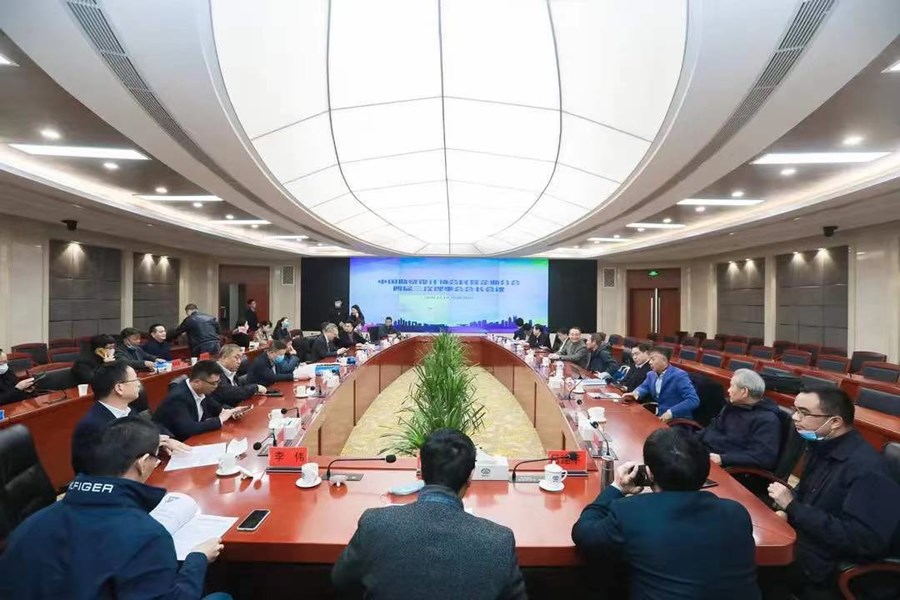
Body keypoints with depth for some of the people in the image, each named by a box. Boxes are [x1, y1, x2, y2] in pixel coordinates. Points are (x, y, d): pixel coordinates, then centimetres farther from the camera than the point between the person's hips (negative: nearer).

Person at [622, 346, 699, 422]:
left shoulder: (679, 375, -15)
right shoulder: (652, 374, 6)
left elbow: (694, 400, -21)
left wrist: (671, 412, -30)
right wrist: (636, 393, -5)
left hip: (677, 421, -7)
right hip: (658, 417, 7)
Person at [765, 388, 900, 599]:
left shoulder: (866, 468, -24)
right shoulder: (823, 447, 3)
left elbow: (863, 540, -28)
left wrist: (792, 507, -25)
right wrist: (787, 511, -3)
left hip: (827, 567, -8)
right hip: (803, 537, 8)